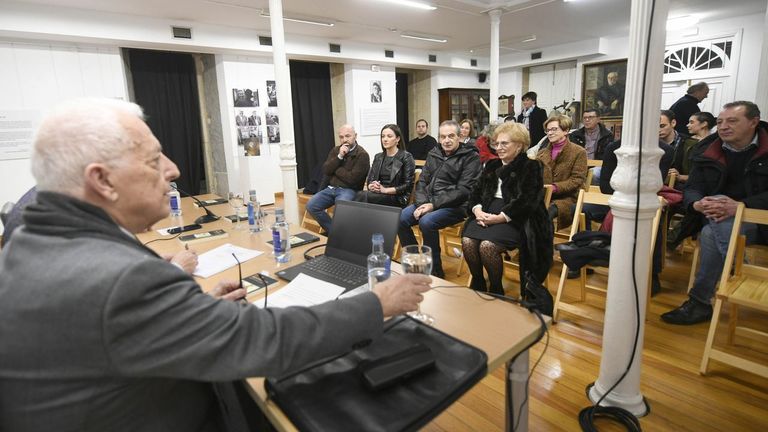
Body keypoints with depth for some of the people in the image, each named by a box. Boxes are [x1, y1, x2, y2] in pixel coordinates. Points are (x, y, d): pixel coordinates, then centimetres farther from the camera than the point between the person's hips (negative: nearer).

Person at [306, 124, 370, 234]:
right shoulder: (335, 150, 12)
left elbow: (352, 178, -15)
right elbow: (325, 170, 2)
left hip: (349, 190, -6)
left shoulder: (362, 154, -8)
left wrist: (334, 169, -3)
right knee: (311, 205, -13)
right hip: (330, 188, 6)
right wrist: (339, 156, -10)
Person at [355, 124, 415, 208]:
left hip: (397, 198, -5)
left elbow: (408, 185, -6)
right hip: (378, 194, 5)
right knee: (361, 194, -32)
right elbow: (369, 180, 15)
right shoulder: (378, 157, 19)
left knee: (362, 195, -32)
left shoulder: (406, 157, 0)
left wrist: (386, 190, -15)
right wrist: (371, 186, -10)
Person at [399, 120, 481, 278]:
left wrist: (434, 204, -19)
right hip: (428, 201, 6)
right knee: (400, 218, -16)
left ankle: (436, 271, -12)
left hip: (455, 205, -6)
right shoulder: (433, 154, 14)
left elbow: (463, 190, -13)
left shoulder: (471, 157, -4)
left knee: (426, 222, -32)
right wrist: (422, 203, -7)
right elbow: (422, 182, 13)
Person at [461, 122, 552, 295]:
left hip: (514, 219, -5)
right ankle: (478, 283, -2)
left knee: (487, 245, -31)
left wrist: (500, 217, -19)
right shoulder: (492, 165, 21)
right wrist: (477, 210, -7)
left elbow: (526, 201, -12)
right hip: (487, 214, 6)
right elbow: (476, 191, 15)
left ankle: (496, 289, -7)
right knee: (467, 241, -24)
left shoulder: (530, 166, 1)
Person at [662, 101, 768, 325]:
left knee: (712, 234, -34)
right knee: (710, 234, -34)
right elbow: (692, 188, 4)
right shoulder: (708, 151, 8)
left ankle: (699, 302, -23)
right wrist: (697, 204, -21)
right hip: (717, 219, 3)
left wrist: (741, 206, -30)